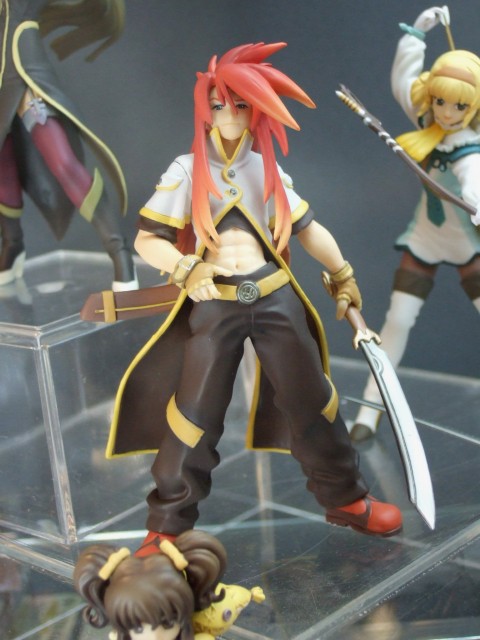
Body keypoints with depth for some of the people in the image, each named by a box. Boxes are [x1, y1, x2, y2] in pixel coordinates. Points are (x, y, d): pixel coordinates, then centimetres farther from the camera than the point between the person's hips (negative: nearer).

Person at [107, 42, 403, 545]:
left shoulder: (267, 169, 9)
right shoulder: (186, 171, 0)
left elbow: (307, 228, 18)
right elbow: (145, 240, -3)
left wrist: (342, 274, 16)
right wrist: (186, 269, -19)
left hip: (276, 296, 3)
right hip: (214, 304, -3)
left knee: (312, 399, 8)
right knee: (194, 414, 0)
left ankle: (346, 499, 25)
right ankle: (168, 526, 14)